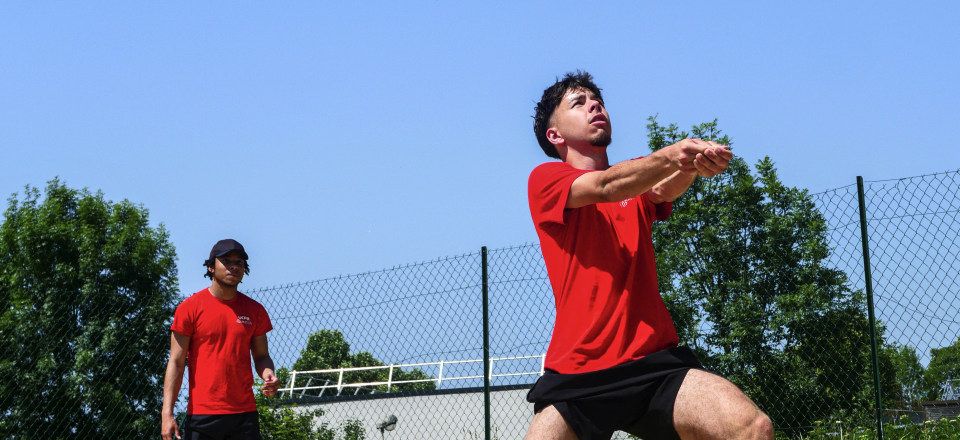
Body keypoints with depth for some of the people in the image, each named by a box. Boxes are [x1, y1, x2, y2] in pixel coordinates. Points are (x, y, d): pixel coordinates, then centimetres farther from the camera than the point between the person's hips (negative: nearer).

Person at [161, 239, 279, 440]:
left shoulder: (255, 310, 9)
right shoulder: (190, 307, 0)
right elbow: (176, 363, -2)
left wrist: (268, 375, -6)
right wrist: (167, 413, -9)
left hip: (244, 414, 3)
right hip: (201, 414, -3)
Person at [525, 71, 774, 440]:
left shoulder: (637, 186, 19)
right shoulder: (545, 179, 7)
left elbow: (663, 191, -4)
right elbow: (605, 187, -12)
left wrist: (693, 164, -27)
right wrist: (669, 156, -29)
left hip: (655, 361, 2)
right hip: (578, 376, -2)